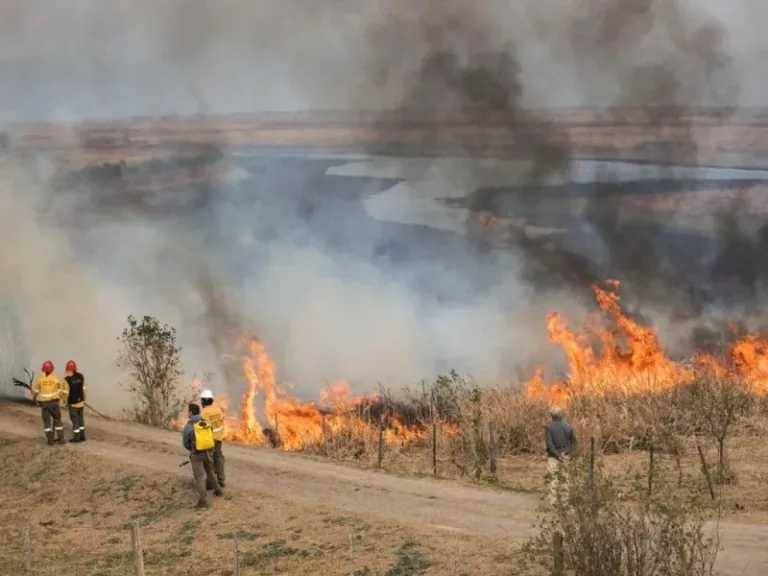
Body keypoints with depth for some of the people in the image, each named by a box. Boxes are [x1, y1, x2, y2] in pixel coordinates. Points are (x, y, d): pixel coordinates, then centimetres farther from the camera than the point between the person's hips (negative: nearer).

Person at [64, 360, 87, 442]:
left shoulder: (67, 379, -16)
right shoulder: (81, 376, -1)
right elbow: (83, 388, 6)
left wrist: (65, 401, 2)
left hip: (73, 402, -5)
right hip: (80, 400, 5)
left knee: (75, 420, 4)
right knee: (81, 418, 15)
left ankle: (77, 437, 8)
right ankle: (82, 436, 19)